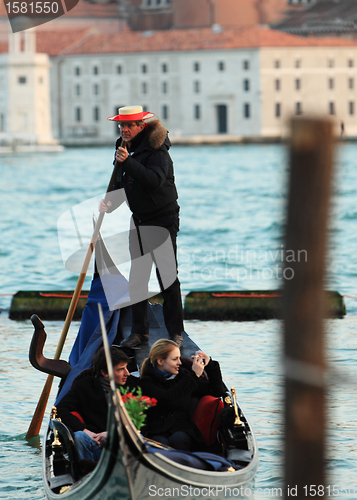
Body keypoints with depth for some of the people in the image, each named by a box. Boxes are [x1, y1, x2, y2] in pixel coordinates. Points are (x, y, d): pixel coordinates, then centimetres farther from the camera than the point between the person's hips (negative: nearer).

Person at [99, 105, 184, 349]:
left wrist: (128, 163, -35)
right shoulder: (125, 148, 9)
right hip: (139, 220, 8)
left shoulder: (156, 150, -15)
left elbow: (155, 180, -31)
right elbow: (122, 183, 16)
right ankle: (140, 331, 12)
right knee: (137, 276, 6)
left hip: (163, 220, -8)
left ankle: (176, 332, 0)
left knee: (167, 276, -5)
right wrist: (111, 202, -3)